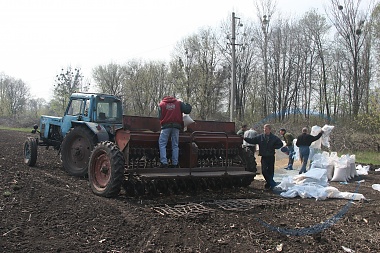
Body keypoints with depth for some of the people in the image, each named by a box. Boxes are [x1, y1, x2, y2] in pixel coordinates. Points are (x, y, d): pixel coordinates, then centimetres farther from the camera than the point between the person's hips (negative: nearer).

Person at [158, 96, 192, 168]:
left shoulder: (161, 104, 11)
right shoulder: (179, 103, 12)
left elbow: (160, 117, 7)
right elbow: (187, 110, 1)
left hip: (166, 126, -2)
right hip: (176, 126, 2)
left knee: (162, 144, 2)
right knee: (175, 145, 8)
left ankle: (164, 162, -9)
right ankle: (175, 164, 6)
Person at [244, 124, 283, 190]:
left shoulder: (274, 138, 2)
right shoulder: (260, 137, 2)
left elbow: (280, 144, 10)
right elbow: (252, 141, -1)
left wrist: (274, 147, -4)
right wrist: (245, 138, -14)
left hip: (271, 157, 0)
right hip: (264, 157, 0)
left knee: (270, 171, 4)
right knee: (264, 171, -10)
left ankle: (269, 183, 19)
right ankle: (272, 183, 2)